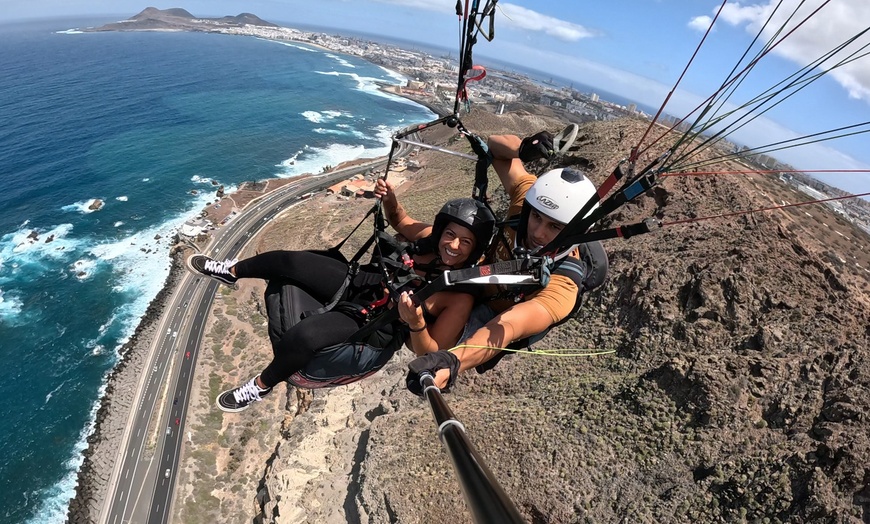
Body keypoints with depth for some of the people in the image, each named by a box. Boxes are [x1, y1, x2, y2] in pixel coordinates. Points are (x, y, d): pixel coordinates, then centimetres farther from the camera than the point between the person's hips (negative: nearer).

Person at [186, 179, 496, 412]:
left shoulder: (461, 298, -22)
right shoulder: (433, 238, -8)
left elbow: (430, 353, -18)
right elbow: (400, 222, 12)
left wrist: (416, 324, -38)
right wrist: (390, 200, -10)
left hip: (374, 328, -5)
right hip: (361, 282, 6)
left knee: (303, 335, -30)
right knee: (288, 261, -4)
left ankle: (261, 386, 6)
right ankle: (230, 272, 30)